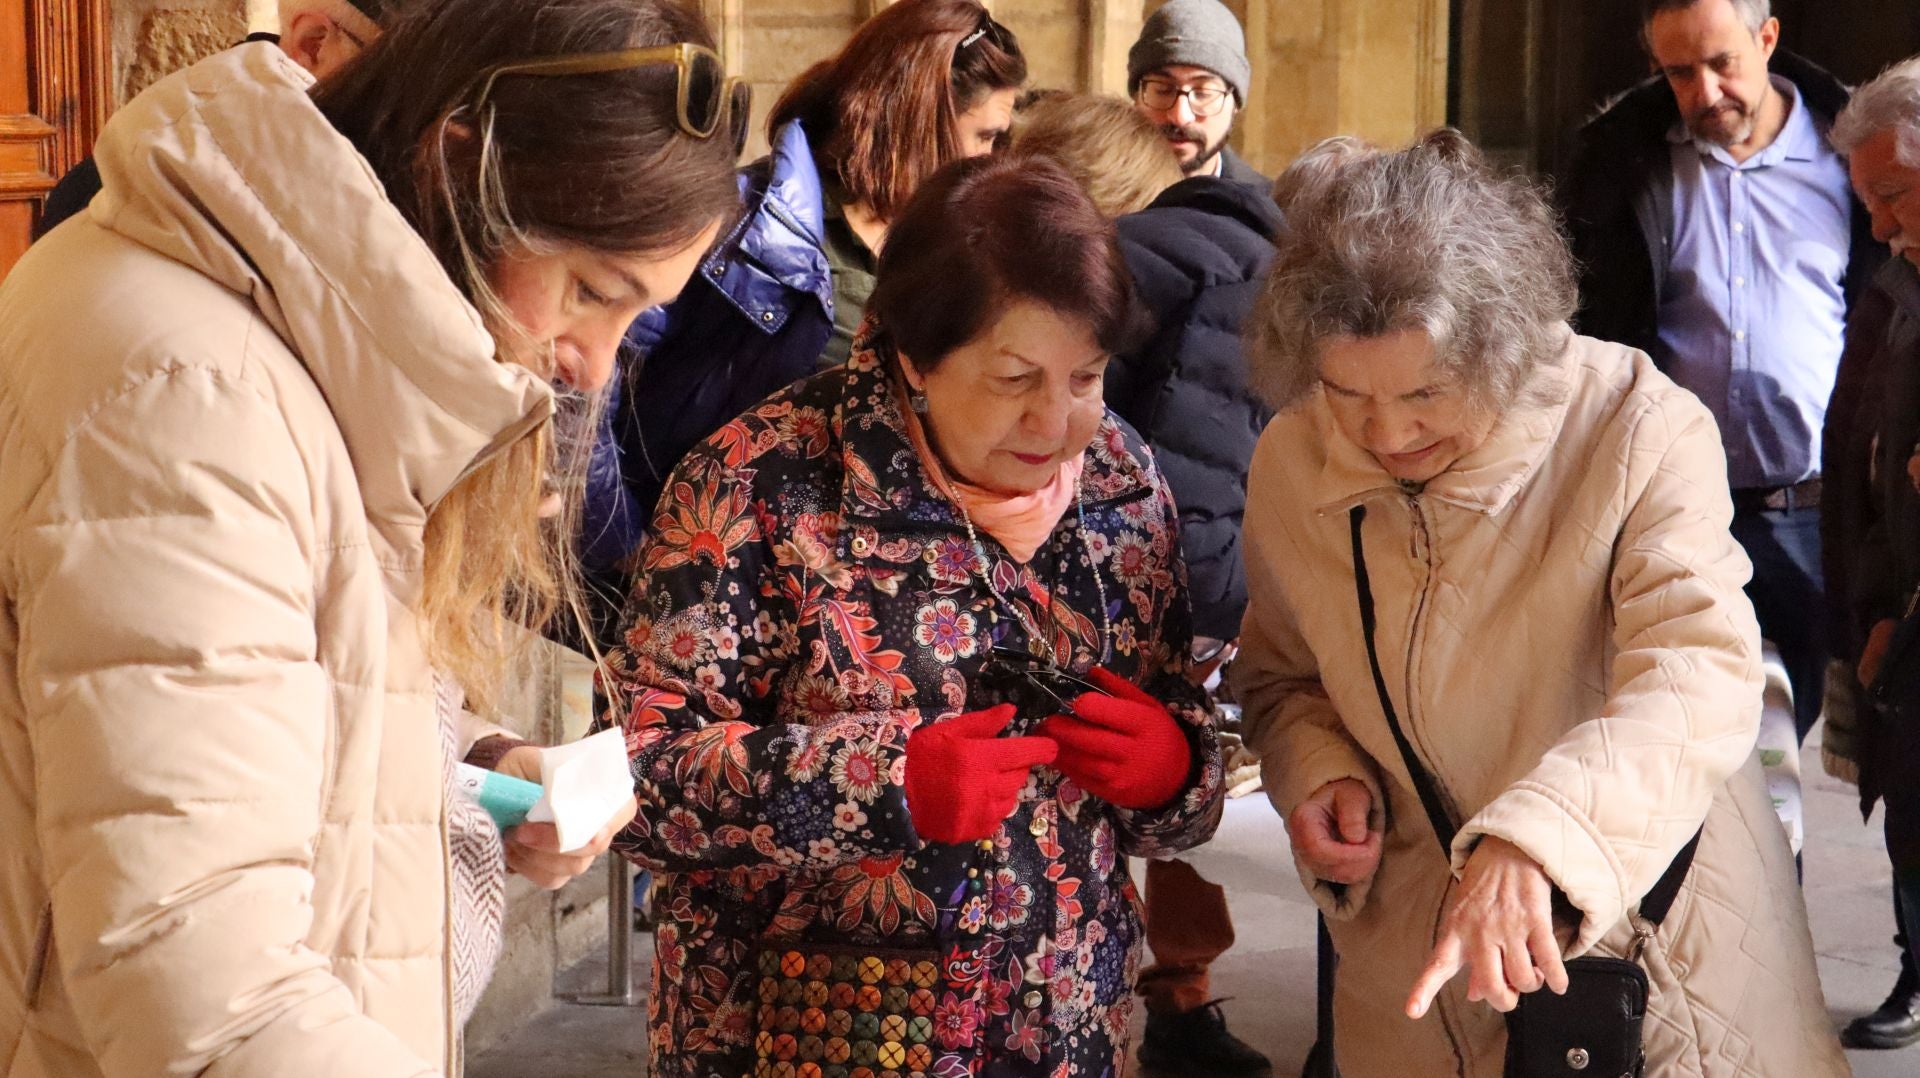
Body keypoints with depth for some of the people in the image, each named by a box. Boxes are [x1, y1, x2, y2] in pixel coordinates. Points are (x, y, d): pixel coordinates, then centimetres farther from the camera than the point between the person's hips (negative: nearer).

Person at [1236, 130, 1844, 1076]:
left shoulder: (1640, 429, -21)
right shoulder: (1289, 465, -7)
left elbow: (1697, 675, -34)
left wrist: (1533, 840, -49)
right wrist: (1318, 770, -13)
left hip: (1658, 948, -3)